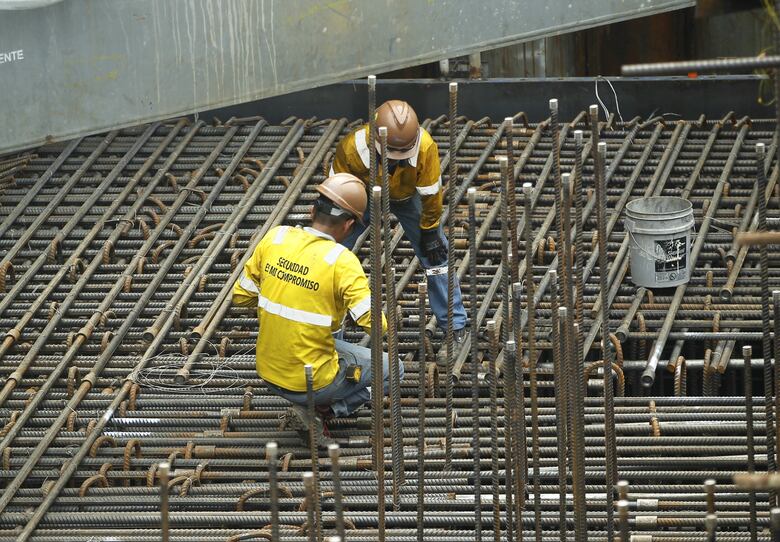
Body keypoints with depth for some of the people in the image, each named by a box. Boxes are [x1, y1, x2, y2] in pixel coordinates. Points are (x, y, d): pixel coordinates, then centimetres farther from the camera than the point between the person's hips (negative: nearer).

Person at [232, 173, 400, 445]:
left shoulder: (275, 238, -5)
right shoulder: (341, 261, -20)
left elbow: (241, 296, 4)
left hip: (268, 372, 6)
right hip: (313, 381, -6)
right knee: (392, 369, 15)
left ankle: (311, 406, 15)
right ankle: (320, 409, 1)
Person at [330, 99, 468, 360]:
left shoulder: (425, 146, -38)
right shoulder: (352, 147, -40)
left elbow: (430, 192, -21)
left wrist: (430, 231, -12)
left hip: (408, 196, 0)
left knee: (435, 256, -4)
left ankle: (456, 328, 9)